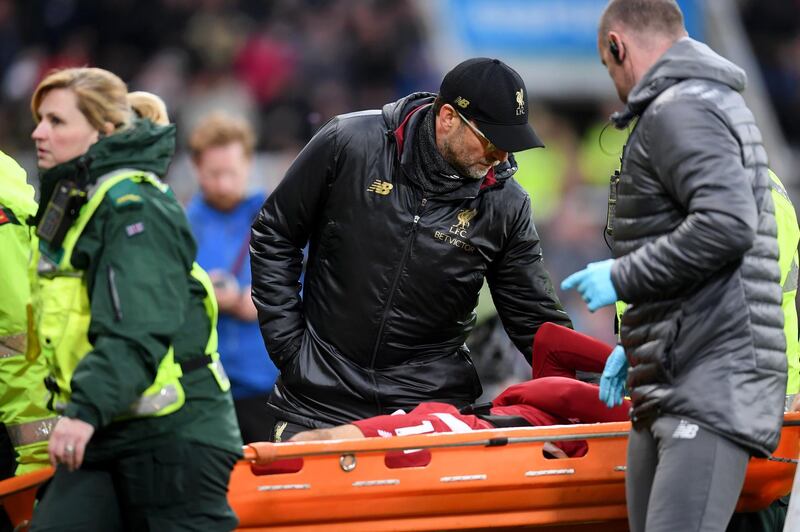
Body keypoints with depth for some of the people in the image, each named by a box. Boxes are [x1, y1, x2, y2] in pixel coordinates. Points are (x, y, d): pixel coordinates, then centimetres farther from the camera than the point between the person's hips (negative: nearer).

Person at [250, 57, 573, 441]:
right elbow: (273, 237, 3)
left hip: (432, 401, 1)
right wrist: (287, 344, -1)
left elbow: (535, 318, 5)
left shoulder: (506, 204, -2)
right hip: (322, 392, -1)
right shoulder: (350, 143, -8)